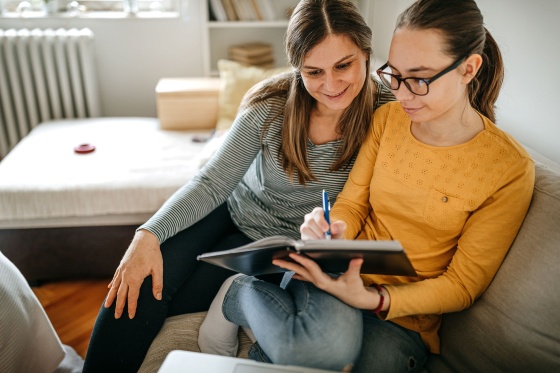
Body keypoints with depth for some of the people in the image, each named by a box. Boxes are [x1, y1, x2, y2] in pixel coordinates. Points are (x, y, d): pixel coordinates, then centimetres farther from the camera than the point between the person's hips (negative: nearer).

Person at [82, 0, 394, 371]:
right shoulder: (271, 105, -17)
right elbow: (212, 183, -14)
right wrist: (149, 234, -26)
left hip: (278, 244, -1)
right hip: (230, 210, 2)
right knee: (135, 289, -17)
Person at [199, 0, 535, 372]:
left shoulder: (511, 168, -11)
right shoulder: (386, 117, 2)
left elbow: (462, 285, -9)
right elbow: (352, 202, 6)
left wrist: (371, 299, -24)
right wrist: (331, 231, -19)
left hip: (404, 317, 0)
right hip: (341, 270, 1)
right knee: (329, 341, -35)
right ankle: (239, 293, -6)